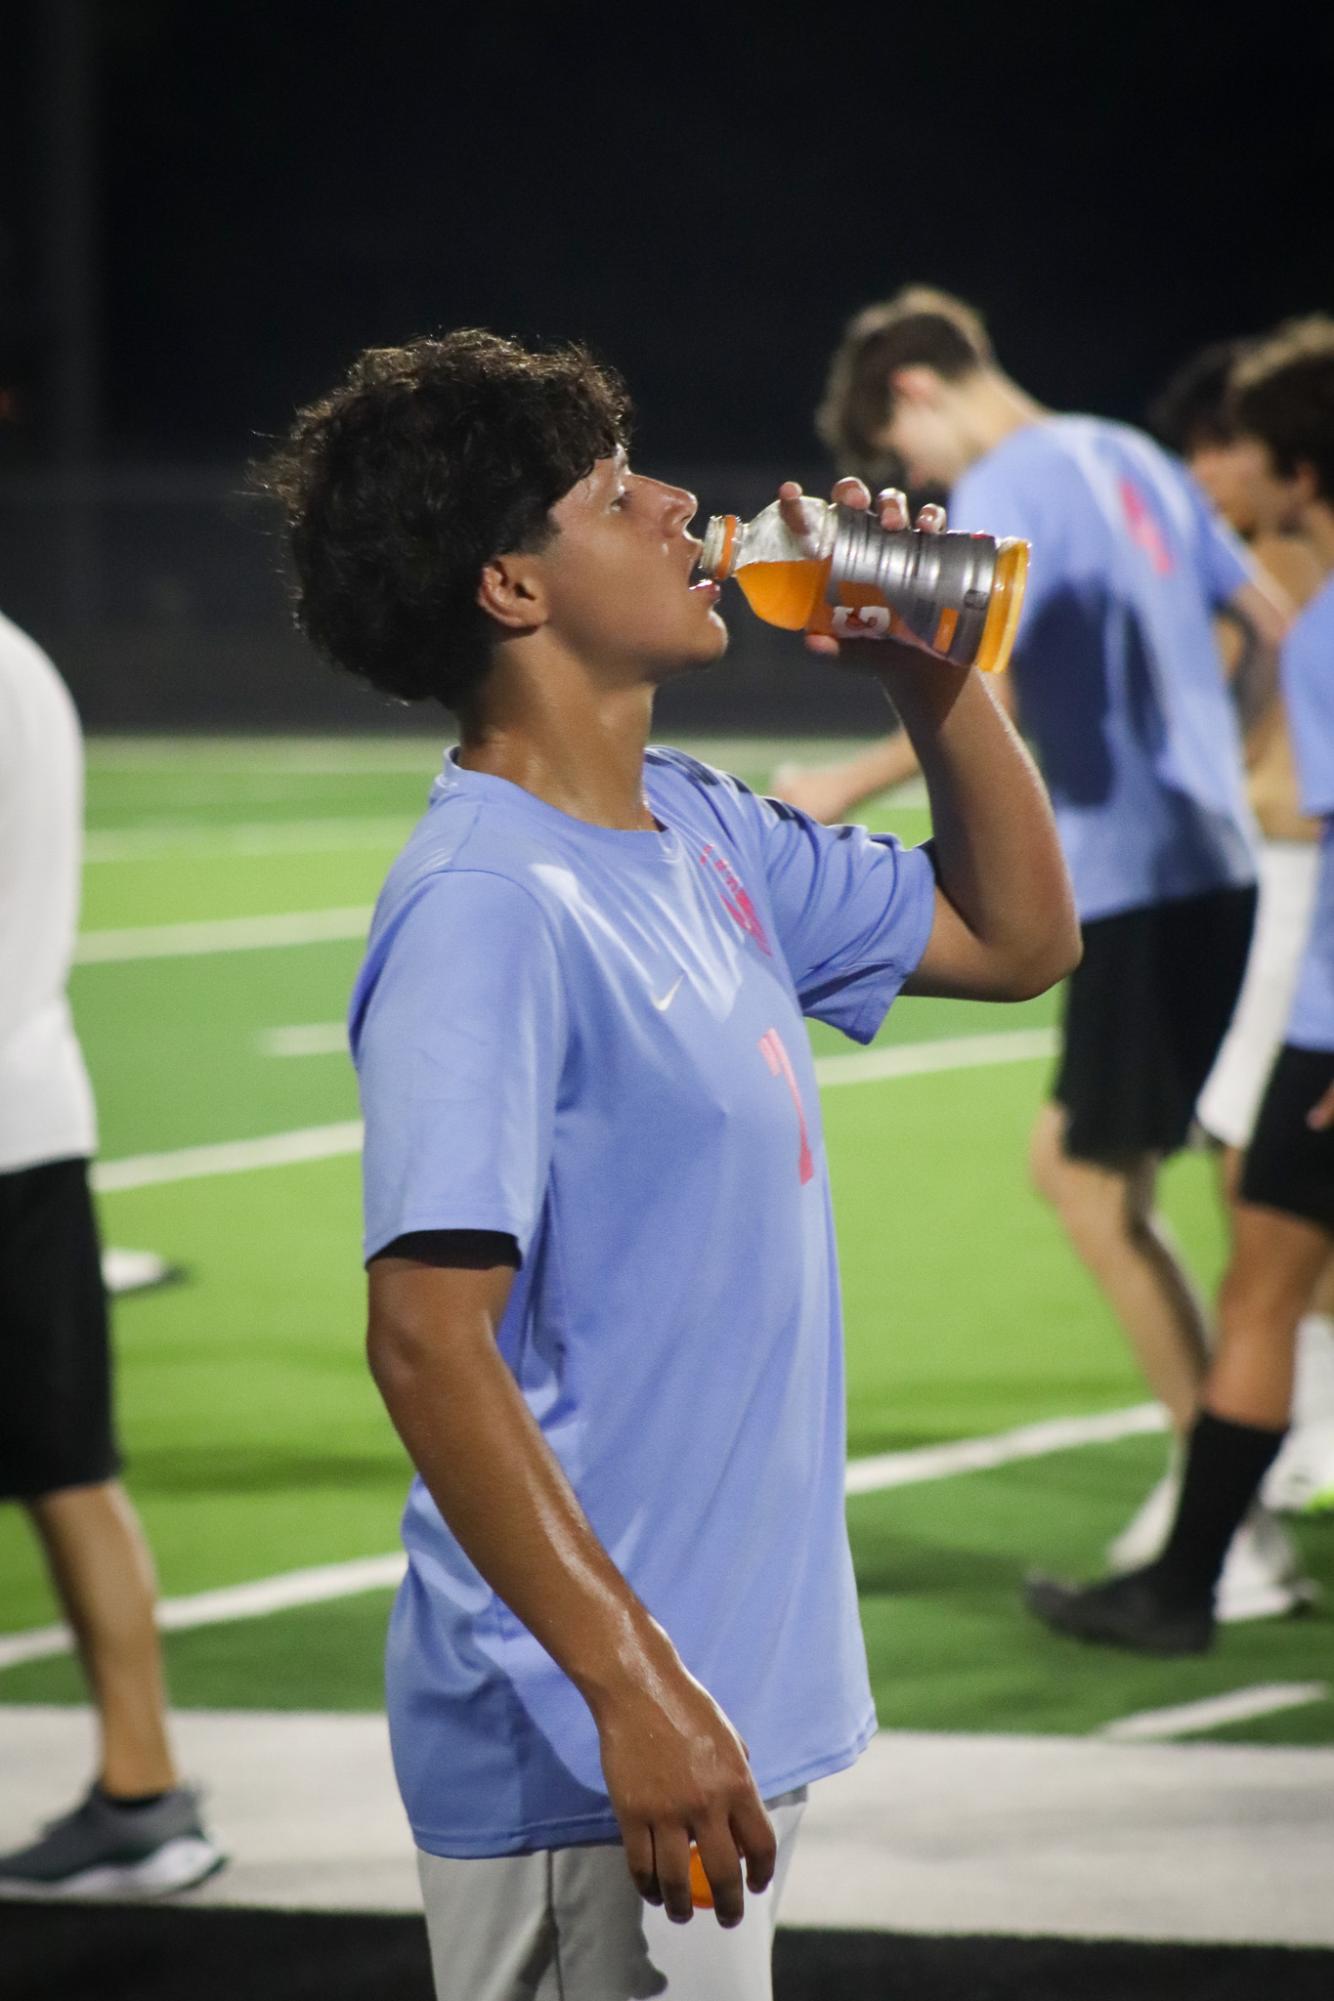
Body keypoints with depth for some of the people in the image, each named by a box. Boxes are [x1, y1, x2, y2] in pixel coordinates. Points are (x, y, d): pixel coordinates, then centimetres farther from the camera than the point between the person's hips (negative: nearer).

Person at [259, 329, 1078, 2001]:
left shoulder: (699, 835, 10)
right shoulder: (488, 907, -17)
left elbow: (1016, 938, 24)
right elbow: (427, 1338, -23)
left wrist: (930, 674, 9)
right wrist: (635, 1689, -27)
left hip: (725, 1706, 9)